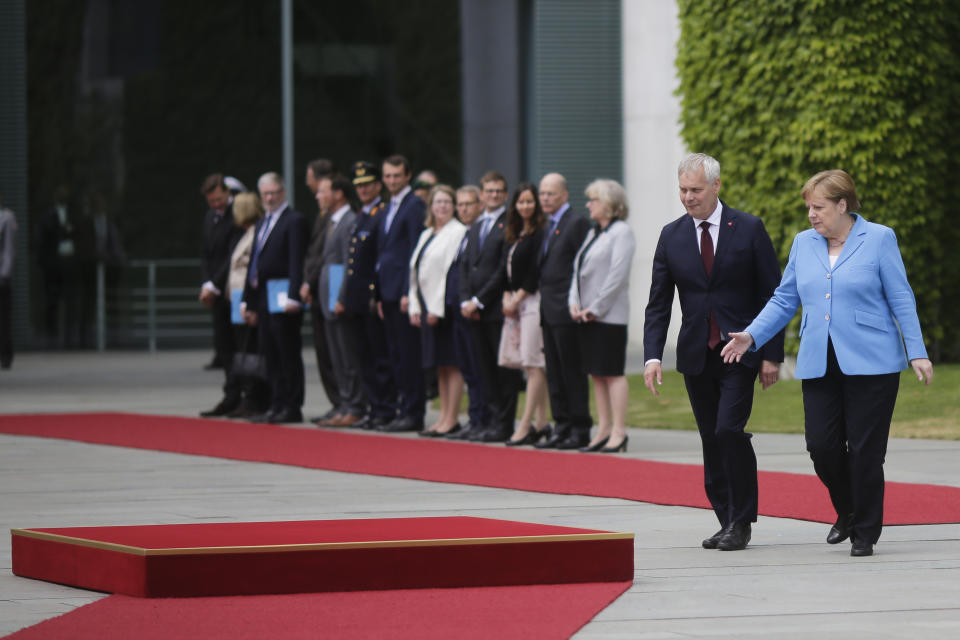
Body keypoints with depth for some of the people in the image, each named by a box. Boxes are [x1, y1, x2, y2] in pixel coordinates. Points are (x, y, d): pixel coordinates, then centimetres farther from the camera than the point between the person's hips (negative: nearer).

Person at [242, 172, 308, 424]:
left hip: (283, 298, -8)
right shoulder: (262, 223, 20)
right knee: (271, 355, 8)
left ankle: (292, 407, -3)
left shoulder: (294, 220, -7)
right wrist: (249, 301, 19)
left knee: (288, 354, -5)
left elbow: (297, 261, -15)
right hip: (264, 299, 8)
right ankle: (277, 405, 12)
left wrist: (293, 297, -22)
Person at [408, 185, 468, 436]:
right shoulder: (426, 235, 17)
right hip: (428, 307, 8)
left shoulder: (458, 232, -8)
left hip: (447, 305, -8)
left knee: (451, 363, -5)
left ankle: (451, 419, -4)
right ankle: (444, 417, 15)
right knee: (440, 366, 11)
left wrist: (437, 309, -16)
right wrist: (415, 307, 8)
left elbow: (451, 272, -14)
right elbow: (415, 272, 18)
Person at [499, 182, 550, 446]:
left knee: (534, 364, -9)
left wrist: (516, 299, -10)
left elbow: (535, 273, -14)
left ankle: (525, 425, -13)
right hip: (515, 303, 9)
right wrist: (507, 297, 3)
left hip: (533, 301, -9)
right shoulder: (514, 235, 16)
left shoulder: (540, 233, -9)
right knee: (531, 366, 8)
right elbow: (507, 269, 17)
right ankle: (540, 422, 11)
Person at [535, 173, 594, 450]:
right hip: (548, 311, 9)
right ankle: (562, 426, 14)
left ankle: (580, 429, -2)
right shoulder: (547, 226, 18)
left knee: (573, 372, -5)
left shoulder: (578, 222, -9)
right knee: (555, 373, 10)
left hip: (566, 311, -9)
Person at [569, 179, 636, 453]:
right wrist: (574, 302, 3)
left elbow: (617, 275, -16)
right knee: (596, 374, 9)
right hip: (587, 316, 9)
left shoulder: (621, 232, -8)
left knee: (612, 372, -7)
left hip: (609, 315, -9)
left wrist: (596, 308, -16)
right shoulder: (593, 233, 18)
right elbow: (579, 269, 18)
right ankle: (604, 430, 12)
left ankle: (618, 432, -6)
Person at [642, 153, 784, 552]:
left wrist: (772, 355, -6)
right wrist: (652, 356, -5)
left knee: (729, 430, -16)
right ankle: (727, 522, 13)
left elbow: (772, 295, -1)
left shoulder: (749, 230, -3)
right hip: (696, 354, 4)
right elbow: (658, 304, 7)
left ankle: (741, 522, -6)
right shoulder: (671, 236, 6)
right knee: (711, 442, 6)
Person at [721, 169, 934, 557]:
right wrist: (752, 336, 3)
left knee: (865, 449, -4)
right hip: (819, 364, 4)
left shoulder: (879, 239, 0)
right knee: (821, 445, -3)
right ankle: (847, 513, 23)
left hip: (870, 364, -4)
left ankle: (865, 531, 9)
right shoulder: (803, 243, 12)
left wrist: (916, 353, -4)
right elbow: (785, 300, 15)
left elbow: (901, 300, 0)